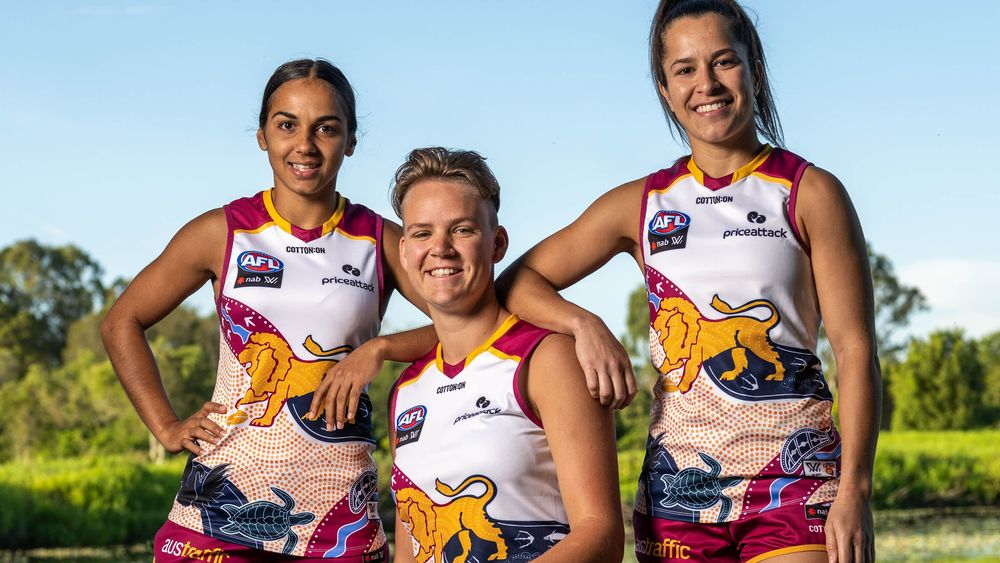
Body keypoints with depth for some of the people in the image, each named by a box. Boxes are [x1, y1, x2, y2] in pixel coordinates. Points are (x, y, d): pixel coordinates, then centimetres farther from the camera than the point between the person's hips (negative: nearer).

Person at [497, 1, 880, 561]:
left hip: (793, 473, -3)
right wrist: (585, 327, -8)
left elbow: (856, 350, -3)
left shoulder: (811, 194, 2)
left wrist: (855, 490, -12)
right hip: (678, 481, 3)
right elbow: (518, 280, 12)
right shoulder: (641, 205, 10)